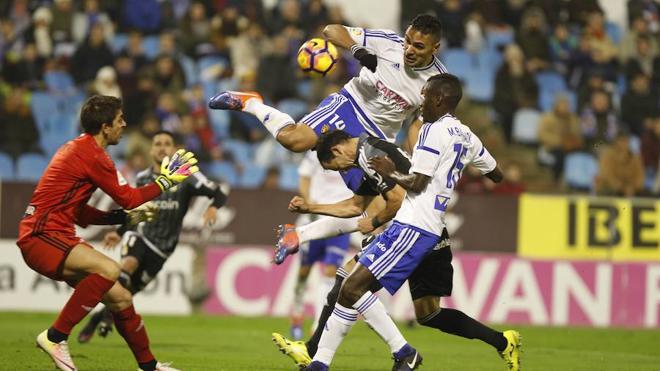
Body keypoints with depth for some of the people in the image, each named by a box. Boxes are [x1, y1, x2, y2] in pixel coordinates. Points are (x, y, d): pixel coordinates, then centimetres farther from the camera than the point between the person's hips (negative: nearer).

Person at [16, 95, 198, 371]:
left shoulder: (79, 148, 17)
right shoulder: (91, 155, -14)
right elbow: (127, 197, -5)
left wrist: (126, 217, 14)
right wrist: (165, 182, 8)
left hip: (57, 237, 10)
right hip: (41, 238, -10)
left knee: (121, 299, 10)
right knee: (109, 269, -32)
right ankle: (55, 337, -27)